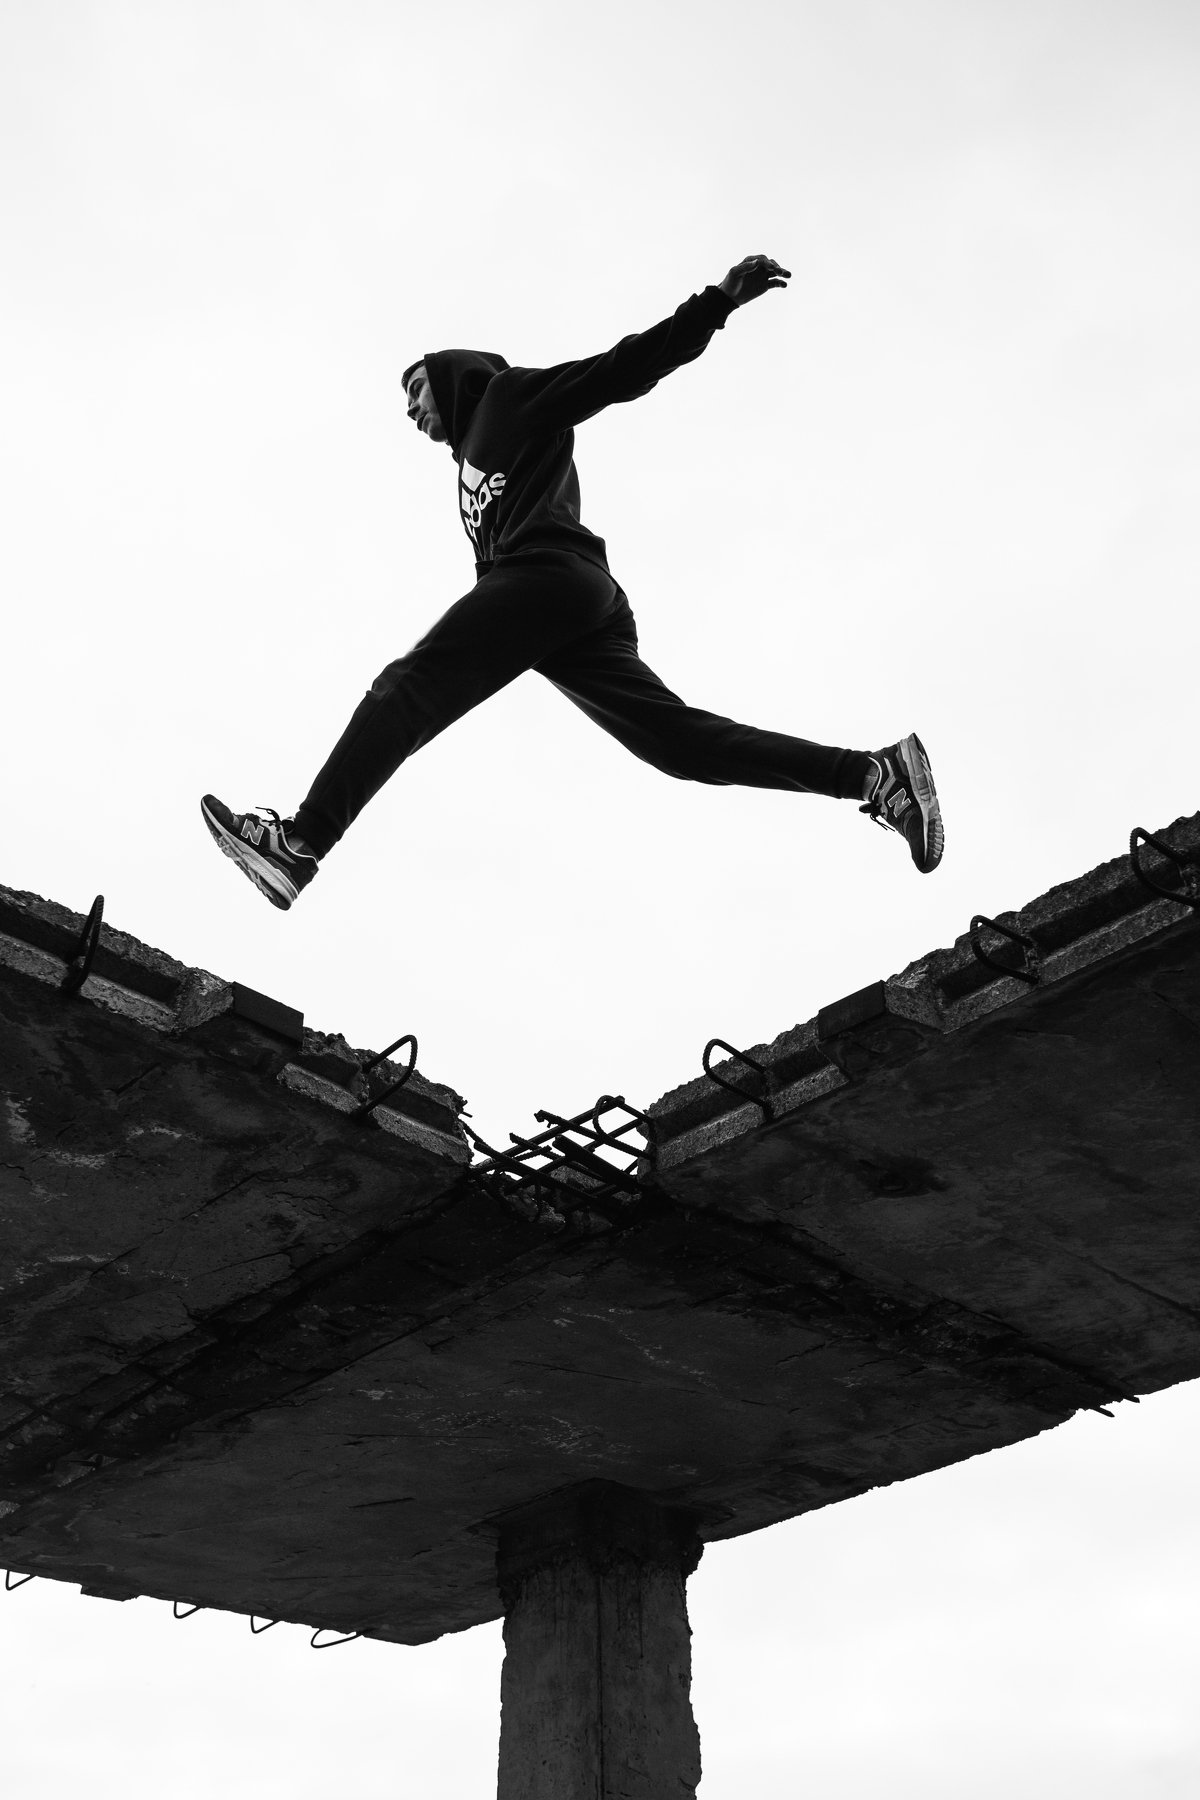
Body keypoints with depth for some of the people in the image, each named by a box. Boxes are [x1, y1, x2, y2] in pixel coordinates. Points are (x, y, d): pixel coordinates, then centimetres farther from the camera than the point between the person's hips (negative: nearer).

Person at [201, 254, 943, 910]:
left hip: (548, 572, -8)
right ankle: (874, 772, -12)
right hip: (584, 611, 8)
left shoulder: (511, 394, 16)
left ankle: (301, 842, -26)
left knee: (406, 689, -14)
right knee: (681, 739, -5)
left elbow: (627, 368, 6)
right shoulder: (475, 463, 40)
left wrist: (720, 300, -3)